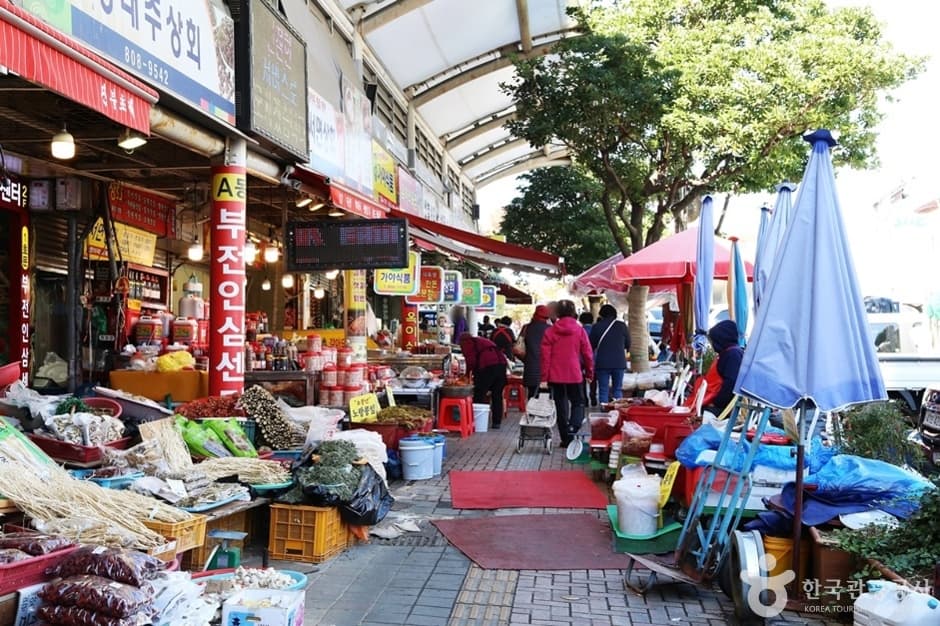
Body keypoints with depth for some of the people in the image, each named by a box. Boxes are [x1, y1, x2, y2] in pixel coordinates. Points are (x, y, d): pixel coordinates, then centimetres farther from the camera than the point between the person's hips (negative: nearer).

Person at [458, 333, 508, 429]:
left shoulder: (466, 343, 12)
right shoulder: (482, 340, 34)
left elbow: (471, 360, -1)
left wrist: (468, 373, 15)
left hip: (488, 366, -7)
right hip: (501, 362, 7)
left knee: (479, 394, 1)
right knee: (497, 395, 13)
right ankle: (497, 422, 15)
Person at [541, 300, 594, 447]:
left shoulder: (550, 331, -3)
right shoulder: (579, 331, -5)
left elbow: (545, 356, -4)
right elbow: (587, 354, -1)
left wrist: (544, 377, 2)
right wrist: (589, 373, 12)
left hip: (555, 376, 1)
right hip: (575, 375, -1)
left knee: (561, 406, 11)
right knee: (578, 403, 13)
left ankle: (565, 438, 15)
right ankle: (573, 427, -13)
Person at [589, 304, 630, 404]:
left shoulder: (597, 326, -3)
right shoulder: (622, 326, 1)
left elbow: (592, 346, 4)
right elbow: (628, 345, 9)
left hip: (602, 363, -1)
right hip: (619, 363, 1)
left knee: (603, 391, 2)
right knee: (618, 389, 9)